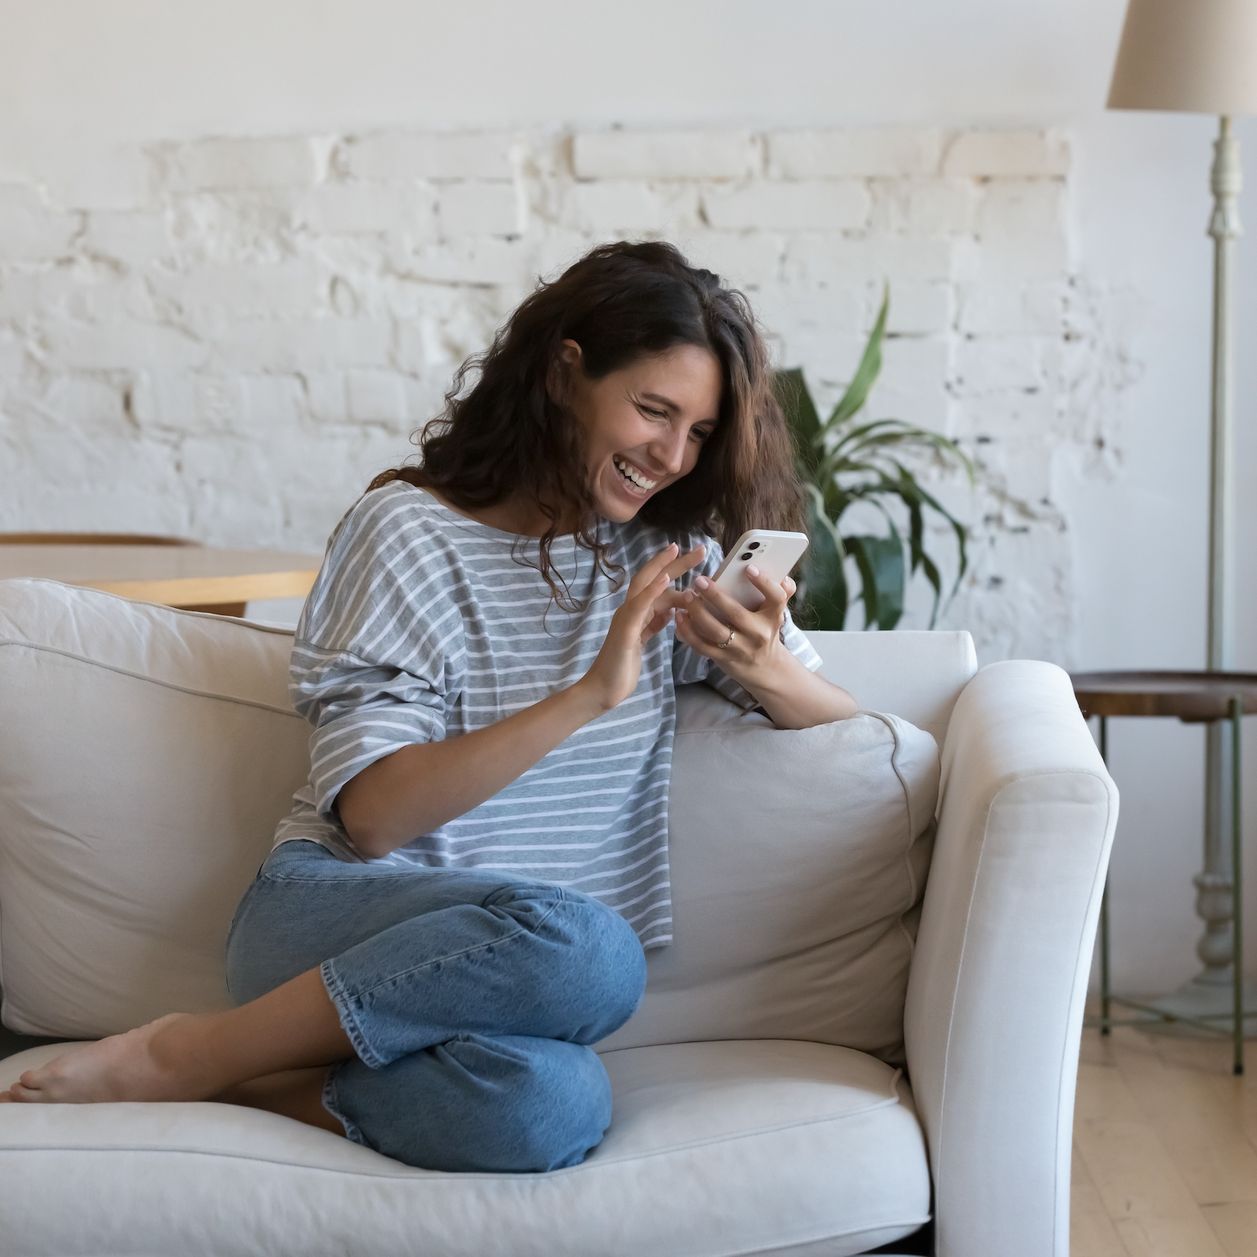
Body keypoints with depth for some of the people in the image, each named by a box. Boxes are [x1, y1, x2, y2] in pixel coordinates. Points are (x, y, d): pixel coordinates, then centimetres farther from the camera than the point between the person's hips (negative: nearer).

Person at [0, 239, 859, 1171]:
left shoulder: (672, 552, 11)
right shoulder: (411, 532, -4)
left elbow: (843, 718, 9)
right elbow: (370, 814, -14)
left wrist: (763, 666, -14)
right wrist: (590, 693, -23)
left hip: (495, 969, 3)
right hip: (334, 912, -3)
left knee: (551, 1108, -37)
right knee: (584, 950, -38)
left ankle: (256, 1084, -12)